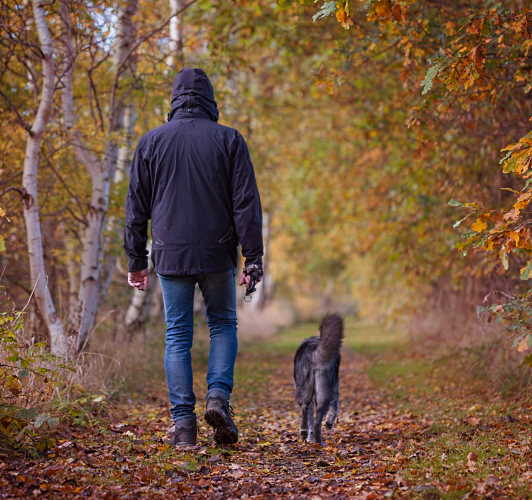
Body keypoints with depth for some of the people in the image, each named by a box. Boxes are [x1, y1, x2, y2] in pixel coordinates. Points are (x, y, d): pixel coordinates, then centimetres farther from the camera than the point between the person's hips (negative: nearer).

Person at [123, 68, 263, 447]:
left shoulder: (152, 142, 5)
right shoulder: (229, 140, 1)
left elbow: (136, 208, 7)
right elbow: (246, 203, -4)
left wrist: (137, 260, 13)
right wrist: (253, 257, -1)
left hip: (171, 255, 1)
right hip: (217, 255, -1)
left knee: (177, 336, 6)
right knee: (223, 324, 16)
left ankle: (183, 422, 3)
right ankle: (218, 396, -4)